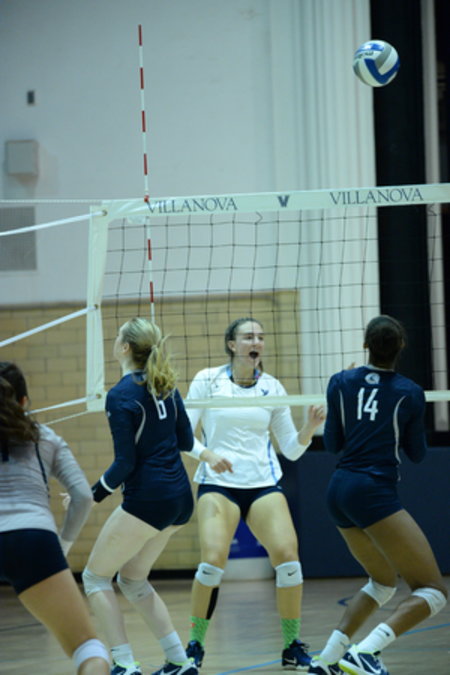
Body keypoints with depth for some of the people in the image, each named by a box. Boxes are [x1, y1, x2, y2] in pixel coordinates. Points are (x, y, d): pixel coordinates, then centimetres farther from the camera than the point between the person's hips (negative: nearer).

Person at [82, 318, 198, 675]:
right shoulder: (165, 386, 9)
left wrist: (92, 495, -4)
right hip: (179, 497, 8)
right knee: (133, 579, 21)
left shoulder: (121, 395, -14)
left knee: (95, 576, 6)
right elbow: (186, 441, 15)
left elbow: (125, 463, -15)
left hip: (147, 498, -8)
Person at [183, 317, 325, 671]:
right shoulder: (207, 381, 0)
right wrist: (206, 454, -20)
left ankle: (293, 646, -1)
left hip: (264, 483, 2)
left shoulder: (271, 387, 7)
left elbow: (292, 448, 9)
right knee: (213, 560, -21)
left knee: (288, 555, -17)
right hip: (218, 483, -2)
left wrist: (310, 427, -9)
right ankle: (195, 645, -2)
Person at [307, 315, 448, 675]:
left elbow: (332, 442, 12)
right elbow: (417, 453, 8)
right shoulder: (409, 393, -2)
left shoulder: (341, 383, 6)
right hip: (375, 493, -7)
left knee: (384, 581, 26)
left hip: (340, 492, 7)